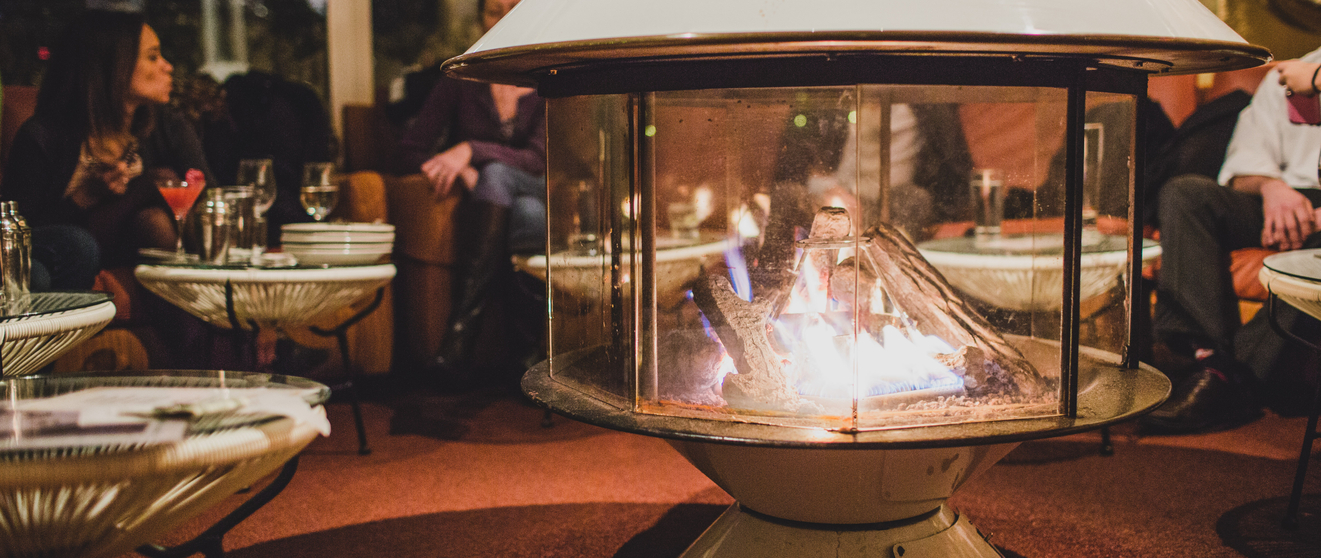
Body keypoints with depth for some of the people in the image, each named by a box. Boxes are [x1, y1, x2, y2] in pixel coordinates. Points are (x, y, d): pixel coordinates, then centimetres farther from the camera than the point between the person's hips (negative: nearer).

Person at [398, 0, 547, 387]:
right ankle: (528, 352, -37)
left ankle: (460, 329, -41)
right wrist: (459, 172, -15)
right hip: (486, 214, 1)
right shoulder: (462, 80, 9)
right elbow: (412, 149, 4)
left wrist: (471, 151, -25)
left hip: (541, 200, -1)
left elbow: (538, 159, -11)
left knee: (495, 175, -36)